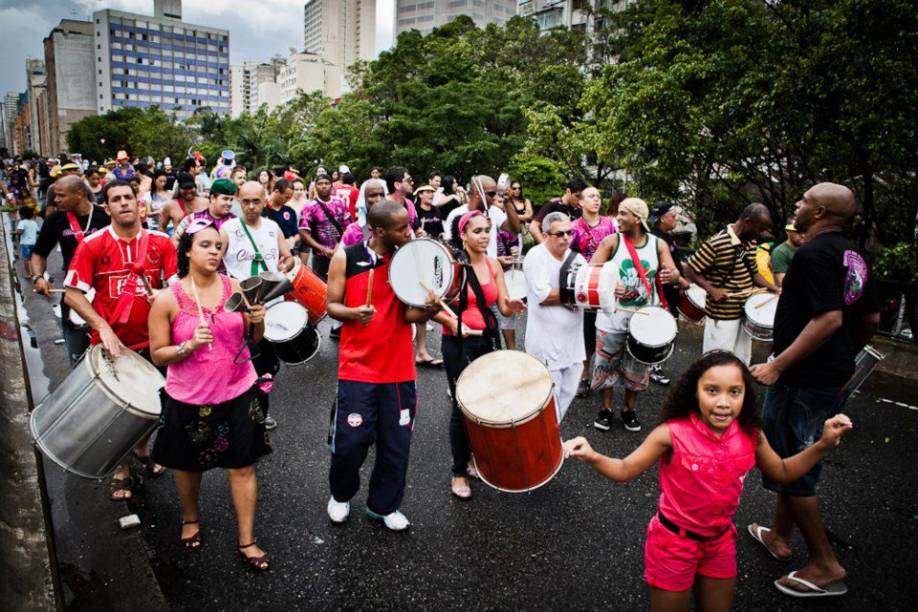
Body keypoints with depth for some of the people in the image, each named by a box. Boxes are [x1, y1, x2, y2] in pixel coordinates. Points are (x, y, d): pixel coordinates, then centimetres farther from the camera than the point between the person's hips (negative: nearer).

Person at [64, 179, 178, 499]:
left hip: (151, 340, 2)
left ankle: (141, 448, 47)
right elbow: (73, 293, -10)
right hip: (110, 342, -2)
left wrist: (162, 295, -23)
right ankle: (121, 467, 32)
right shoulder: (92, 245, -9)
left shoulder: (161, 242, -4)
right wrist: (102, 327, -20)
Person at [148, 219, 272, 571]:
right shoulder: (168, 299, -11)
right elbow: (158, 355, -6)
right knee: (189, 465, 20)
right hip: (189, 399, -1)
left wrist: (257, 321, -15)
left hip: (237, 393, 1)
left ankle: (247, 541, 21)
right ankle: (190, 520, 49)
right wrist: (190, 345, -24)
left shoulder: (235, 288, -4)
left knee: (243, 466, 6)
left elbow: (254, 339, 6)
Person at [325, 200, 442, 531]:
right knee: (349, 442, 4)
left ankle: (383, 505, 33)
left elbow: (409, 314, -3)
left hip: (399, 369, 3)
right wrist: (353, 312, -22)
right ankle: (341, 494, 35)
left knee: (396, 444, 10)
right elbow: (331, 305, -1)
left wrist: (427, 309, -25)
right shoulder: (345, 257, -5)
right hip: (358, 368, -2)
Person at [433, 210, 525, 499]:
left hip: (488, 340, 5)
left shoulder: (494, 265, 5)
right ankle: (458, 473, 18)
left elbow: (503, 308, 4)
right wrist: (452, 321, -27)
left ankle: (472, 456, 33)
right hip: (458, 344, -5)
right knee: (463, 406, 1)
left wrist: (512, 306, -17)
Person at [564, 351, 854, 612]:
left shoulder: (750, 435, -12)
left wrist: (823, 445, -5)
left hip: (721, 542, 4)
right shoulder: (672, 434, -25)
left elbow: (782, 472, 7)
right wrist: (592, 457, -35)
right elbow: (625, 470, -16)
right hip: (674, 543, -4)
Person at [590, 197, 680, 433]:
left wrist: (671, 275, -28)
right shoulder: (611, 241, -7)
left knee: (637, 366, 13)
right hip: (612, 314, -2)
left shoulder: (658, 244, -1)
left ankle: (630, 409, 31)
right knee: (607, 362, 5)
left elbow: (674, 272, -3)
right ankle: (605, 409, 23)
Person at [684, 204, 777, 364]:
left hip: (745, 312, 8)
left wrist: (774, 289, 4)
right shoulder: (717, 243, -20)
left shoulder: (751, 242, 5)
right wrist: (712, 290, -23)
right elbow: (690, 269, -15)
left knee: (741, 362, 18)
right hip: (722, 316, -8)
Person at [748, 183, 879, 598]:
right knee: (796, 460, 21)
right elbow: (871, 319, 15)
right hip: (834, 377, 10)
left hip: (802, 378, -10)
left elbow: (828, 318, -28)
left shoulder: (813, 253, -20)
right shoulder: (852, 256, 9)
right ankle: (779, 536, 35)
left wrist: (776, 365, -26)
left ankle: (825, 565, 12)